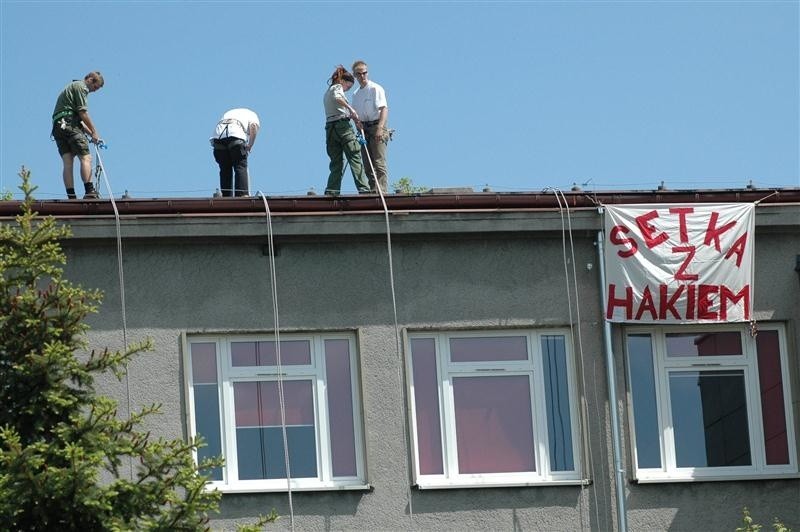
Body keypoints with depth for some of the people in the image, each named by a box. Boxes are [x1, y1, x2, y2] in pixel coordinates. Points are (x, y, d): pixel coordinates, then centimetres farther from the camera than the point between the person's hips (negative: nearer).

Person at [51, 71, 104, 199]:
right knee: (86, 157, -12)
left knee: (67, 162, 0)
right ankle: (89, 191, -23)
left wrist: (91, 133, 22)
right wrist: (94, 133, -3)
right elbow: (83, 113, -8)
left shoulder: (72, 87, 31)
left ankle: (71, 196, -8)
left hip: (58, 126, 9)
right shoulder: (80, 87, 1)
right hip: (69, 124, -9)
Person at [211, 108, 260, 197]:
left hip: (218, 135, 4)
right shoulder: (252, 115, 27)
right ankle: (243, 194, -13)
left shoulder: (229, 113, 41)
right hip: (235, 135, -4)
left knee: (225, 169, 12)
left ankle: (226, 196, 8)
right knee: (241, 167, -1)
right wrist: (250, 146, 8)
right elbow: (253, 126, 3)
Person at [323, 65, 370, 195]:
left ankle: (331, 191, -3)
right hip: (342, 124, -7)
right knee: (355, 159, -7)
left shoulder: (327, 93, 27)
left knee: (336, 162, 7)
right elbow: (337, 97, -22)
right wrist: (350, 108, -26)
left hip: (329, 127, 7)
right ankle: (364, 189, -12)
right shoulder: (338, 87, 1)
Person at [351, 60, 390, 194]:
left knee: (379, 162, -14)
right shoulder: (356, 94, 18)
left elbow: (384, 109, -14)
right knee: (367, 164, 4)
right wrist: (358, 123, -4)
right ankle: (372, 190, 6)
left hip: (376, 125, -7)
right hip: (364, 128, 7)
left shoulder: (376, 89, -4)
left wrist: (380, 128, -27)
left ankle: (382, 190, -20)